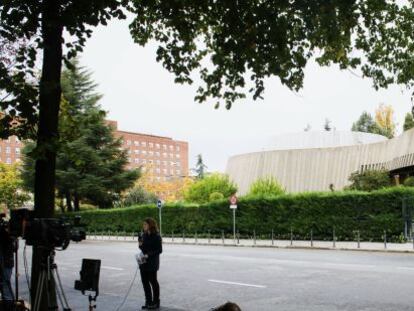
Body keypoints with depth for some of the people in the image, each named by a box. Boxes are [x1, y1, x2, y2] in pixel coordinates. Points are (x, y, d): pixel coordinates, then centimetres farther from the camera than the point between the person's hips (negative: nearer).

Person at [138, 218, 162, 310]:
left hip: (152, 263, -7)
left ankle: (155, 302, 15)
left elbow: (159, 250, -13)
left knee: (153, 281, 2)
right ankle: (148, 301, 21)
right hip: (143, 262, 7)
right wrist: (140, 245, -3)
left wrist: (149, 255, -21)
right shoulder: (144, 235, 9)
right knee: (145, 281, 9)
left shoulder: (156, 236, -12)